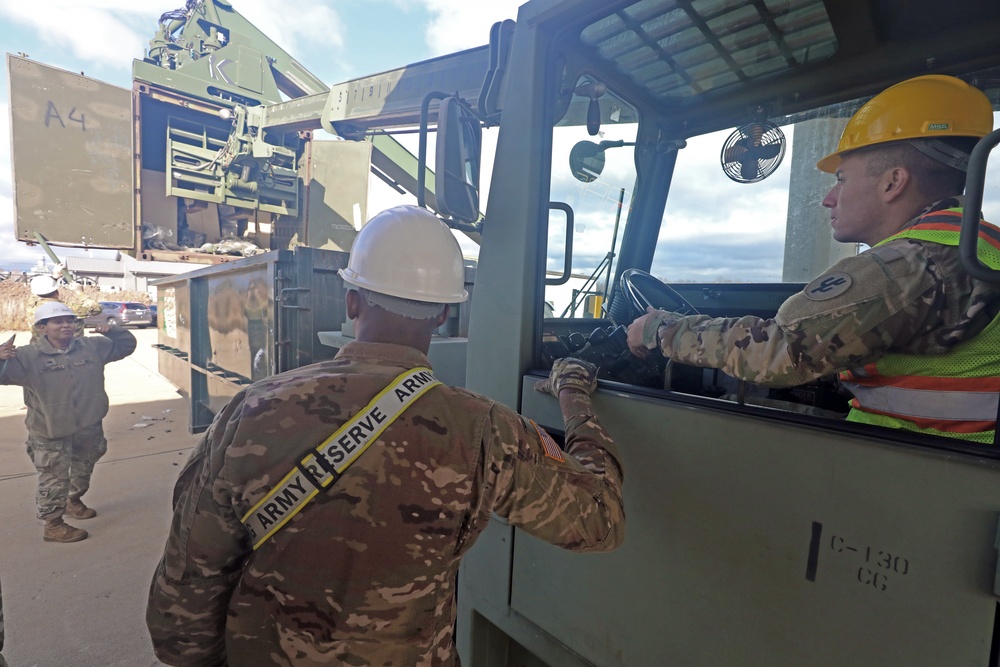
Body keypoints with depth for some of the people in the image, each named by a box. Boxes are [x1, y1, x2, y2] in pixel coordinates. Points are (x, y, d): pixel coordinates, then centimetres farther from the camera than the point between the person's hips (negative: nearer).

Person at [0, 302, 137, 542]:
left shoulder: (92, 347, -1)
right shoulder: (28, 356, -12)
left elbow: (126, 345, 9)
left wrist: (112, 331, -10)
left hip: (89, 428, 5)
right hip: (50, 434, -5)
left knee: (83, 471, 24)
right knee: (55, 480, 4)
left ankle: (73, 501, 48)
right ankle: (53, 525, 19)